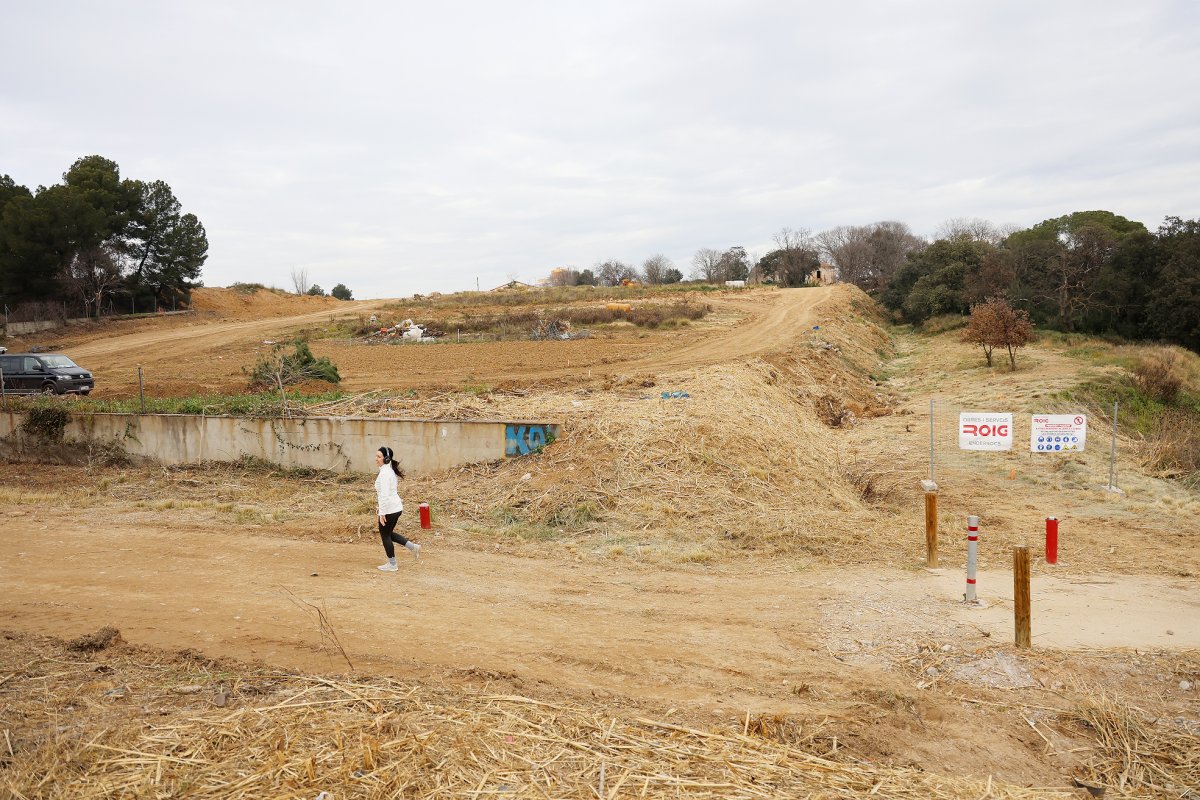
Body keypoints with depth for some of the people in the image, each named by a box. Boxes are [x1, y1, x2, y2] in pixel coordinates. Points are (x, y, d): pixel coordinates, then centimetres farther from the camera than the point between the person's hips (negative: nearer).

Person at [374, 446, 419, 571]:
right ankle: (413, 547, 16)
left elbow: (384, 495, -24)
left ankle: (392, 565, 17)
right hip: (396, 507, 9)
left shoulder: (384, 473, -19)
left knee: (385, 535, 7)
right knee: (389, 533, 21)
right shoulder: (390, 470, 10)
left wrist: (382, 513, -21)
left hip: (389, 509, -9)